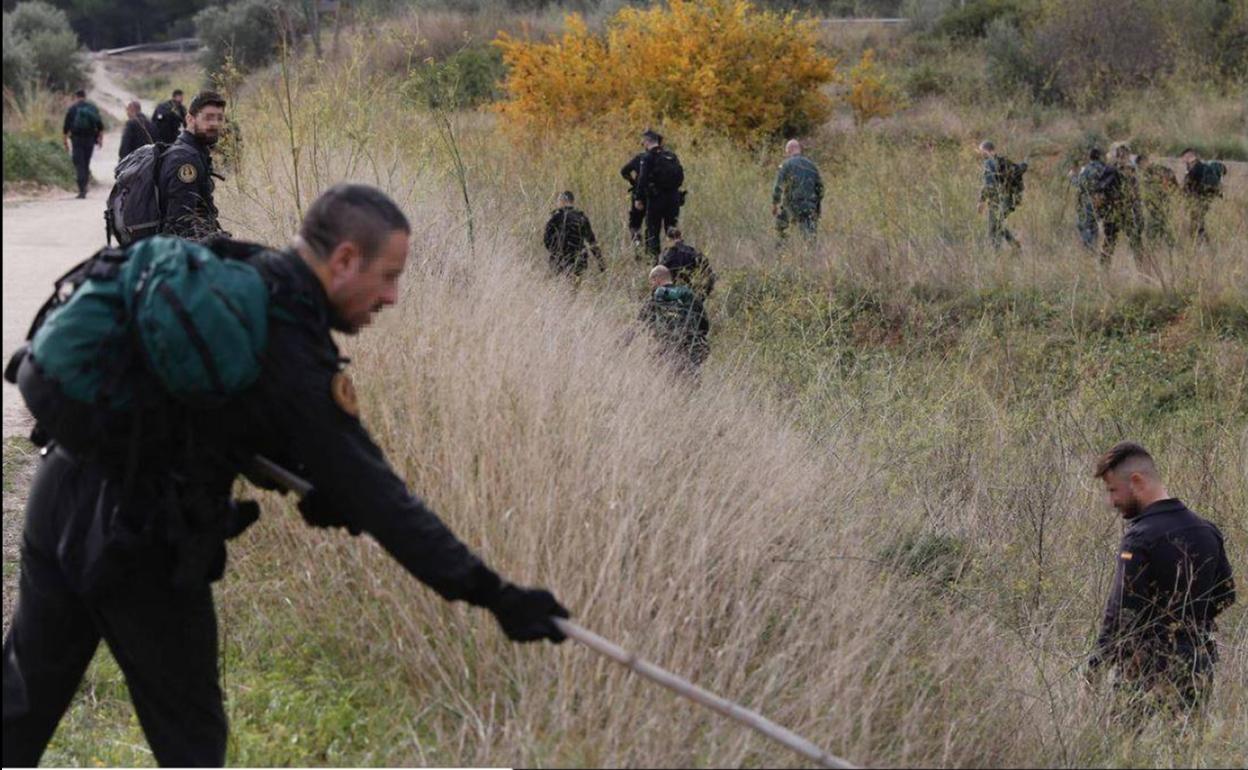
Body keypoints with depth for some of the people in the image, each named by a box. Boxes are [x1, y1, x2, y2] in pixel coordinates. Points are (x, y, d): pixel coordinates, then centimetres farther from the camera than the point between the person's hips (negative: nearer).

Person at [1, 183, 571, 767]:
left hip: (64, 485, 8)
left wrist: (309, 481, 7)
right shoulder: (290, 356, -21)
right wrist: (492, 594, -16)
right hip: (137, 542, -8)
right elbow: (376, 499, -20)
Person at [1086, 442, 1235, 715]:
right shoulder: (1208, 532, 8)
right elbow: (1225, 596, 17)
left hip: (1151, 674, -7)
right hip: (1199, 670, 7)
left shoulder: (1140, 539, -16)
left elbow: (1122, 613, -18)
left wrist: (1095, 668, -10)